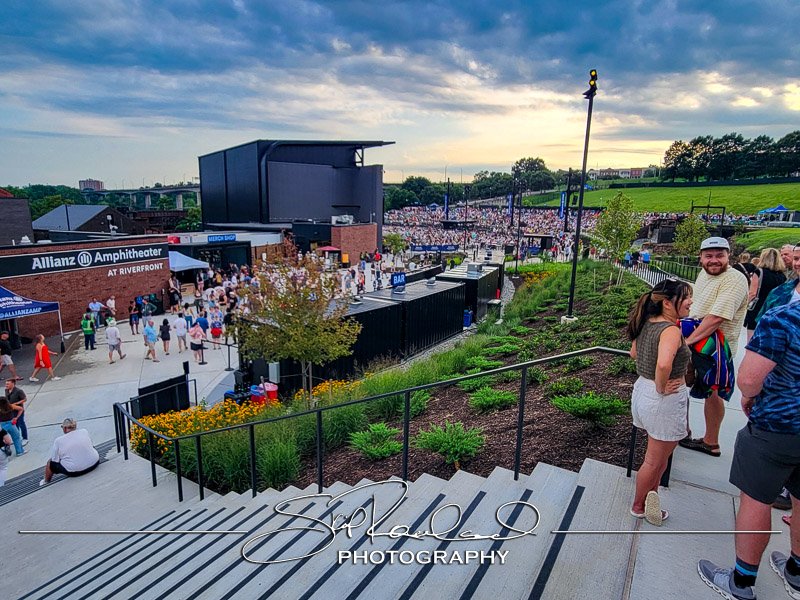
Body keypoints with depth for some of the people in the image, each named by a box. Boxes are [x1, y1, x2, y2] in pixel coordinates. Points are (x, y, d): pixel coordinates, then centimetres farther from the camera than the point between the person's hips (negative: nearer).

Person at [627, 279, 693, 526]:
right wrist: (661, 388, -24)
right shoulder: (671, 330, -24)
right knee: (655, 460, 12)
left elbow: (634, 353, 18)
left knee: (660, 454, 25)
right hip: (666, 400, -8)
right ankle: (639, 507, 30)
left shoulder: (647, 323, 2)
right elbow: (663, 364, -40)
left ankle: (649, 500, 39)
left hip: (643, 389, 8)